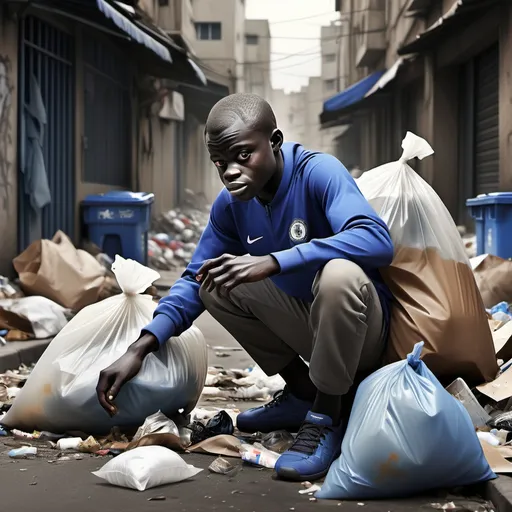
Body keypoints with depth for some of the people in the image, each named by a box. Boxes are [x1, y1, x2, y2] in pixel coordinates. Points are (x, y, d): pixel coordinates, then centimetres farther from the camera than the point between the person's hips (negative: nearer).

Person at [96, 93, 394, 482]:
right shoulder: (230, 204, -4)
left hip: (360, 327, -7)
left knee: (339, 273, -37)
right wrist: (140, 348, -12)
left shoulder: (318, 172, -23)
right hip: (305, 323, 7)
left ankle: (327, 418, -16)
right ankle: (303, 394, 10)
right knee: (213, 282, -1)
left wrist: (270, 262, -46)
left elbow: (377, 240, -39)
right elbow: (194, 280, 3)